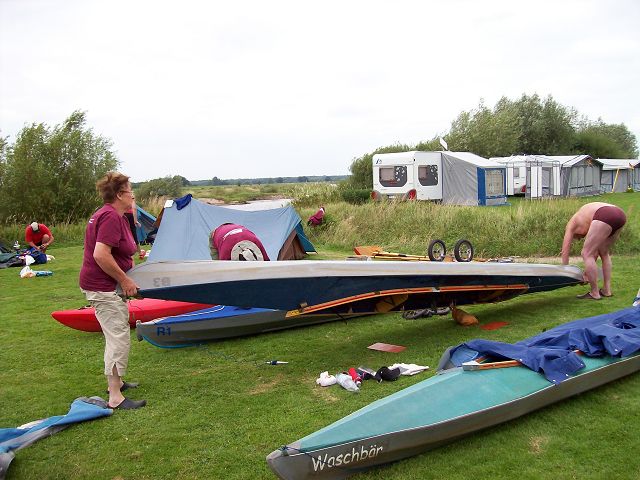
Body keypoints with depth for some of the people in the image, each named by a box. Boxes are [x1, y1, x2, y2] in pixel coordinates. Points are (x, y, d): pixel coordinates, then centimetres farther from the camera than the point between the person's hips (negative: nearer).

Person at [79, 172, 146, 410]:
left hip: (110, 285, 11)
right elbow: (101, 255, -29)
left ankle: (115, 381, 38)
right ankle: (115, 397, -1)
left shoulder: (114, 215, 12)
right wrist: (125, 280, -21)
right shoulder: (111, 217, -21)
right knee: (119, 338, -7)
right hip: (103, 287, -11)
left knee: (116, 336, 22)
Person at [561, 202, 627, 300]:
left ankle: (595, 293, 9)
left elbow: (565, 252, 23)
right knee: (604, 253, 26)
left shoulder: (571, 225, 24)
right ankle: (607, 290, 26)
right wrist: (587, 272, 42)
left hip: (605, 217, -7)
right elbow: (595, 252, 39)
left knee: (586, 254, 5)